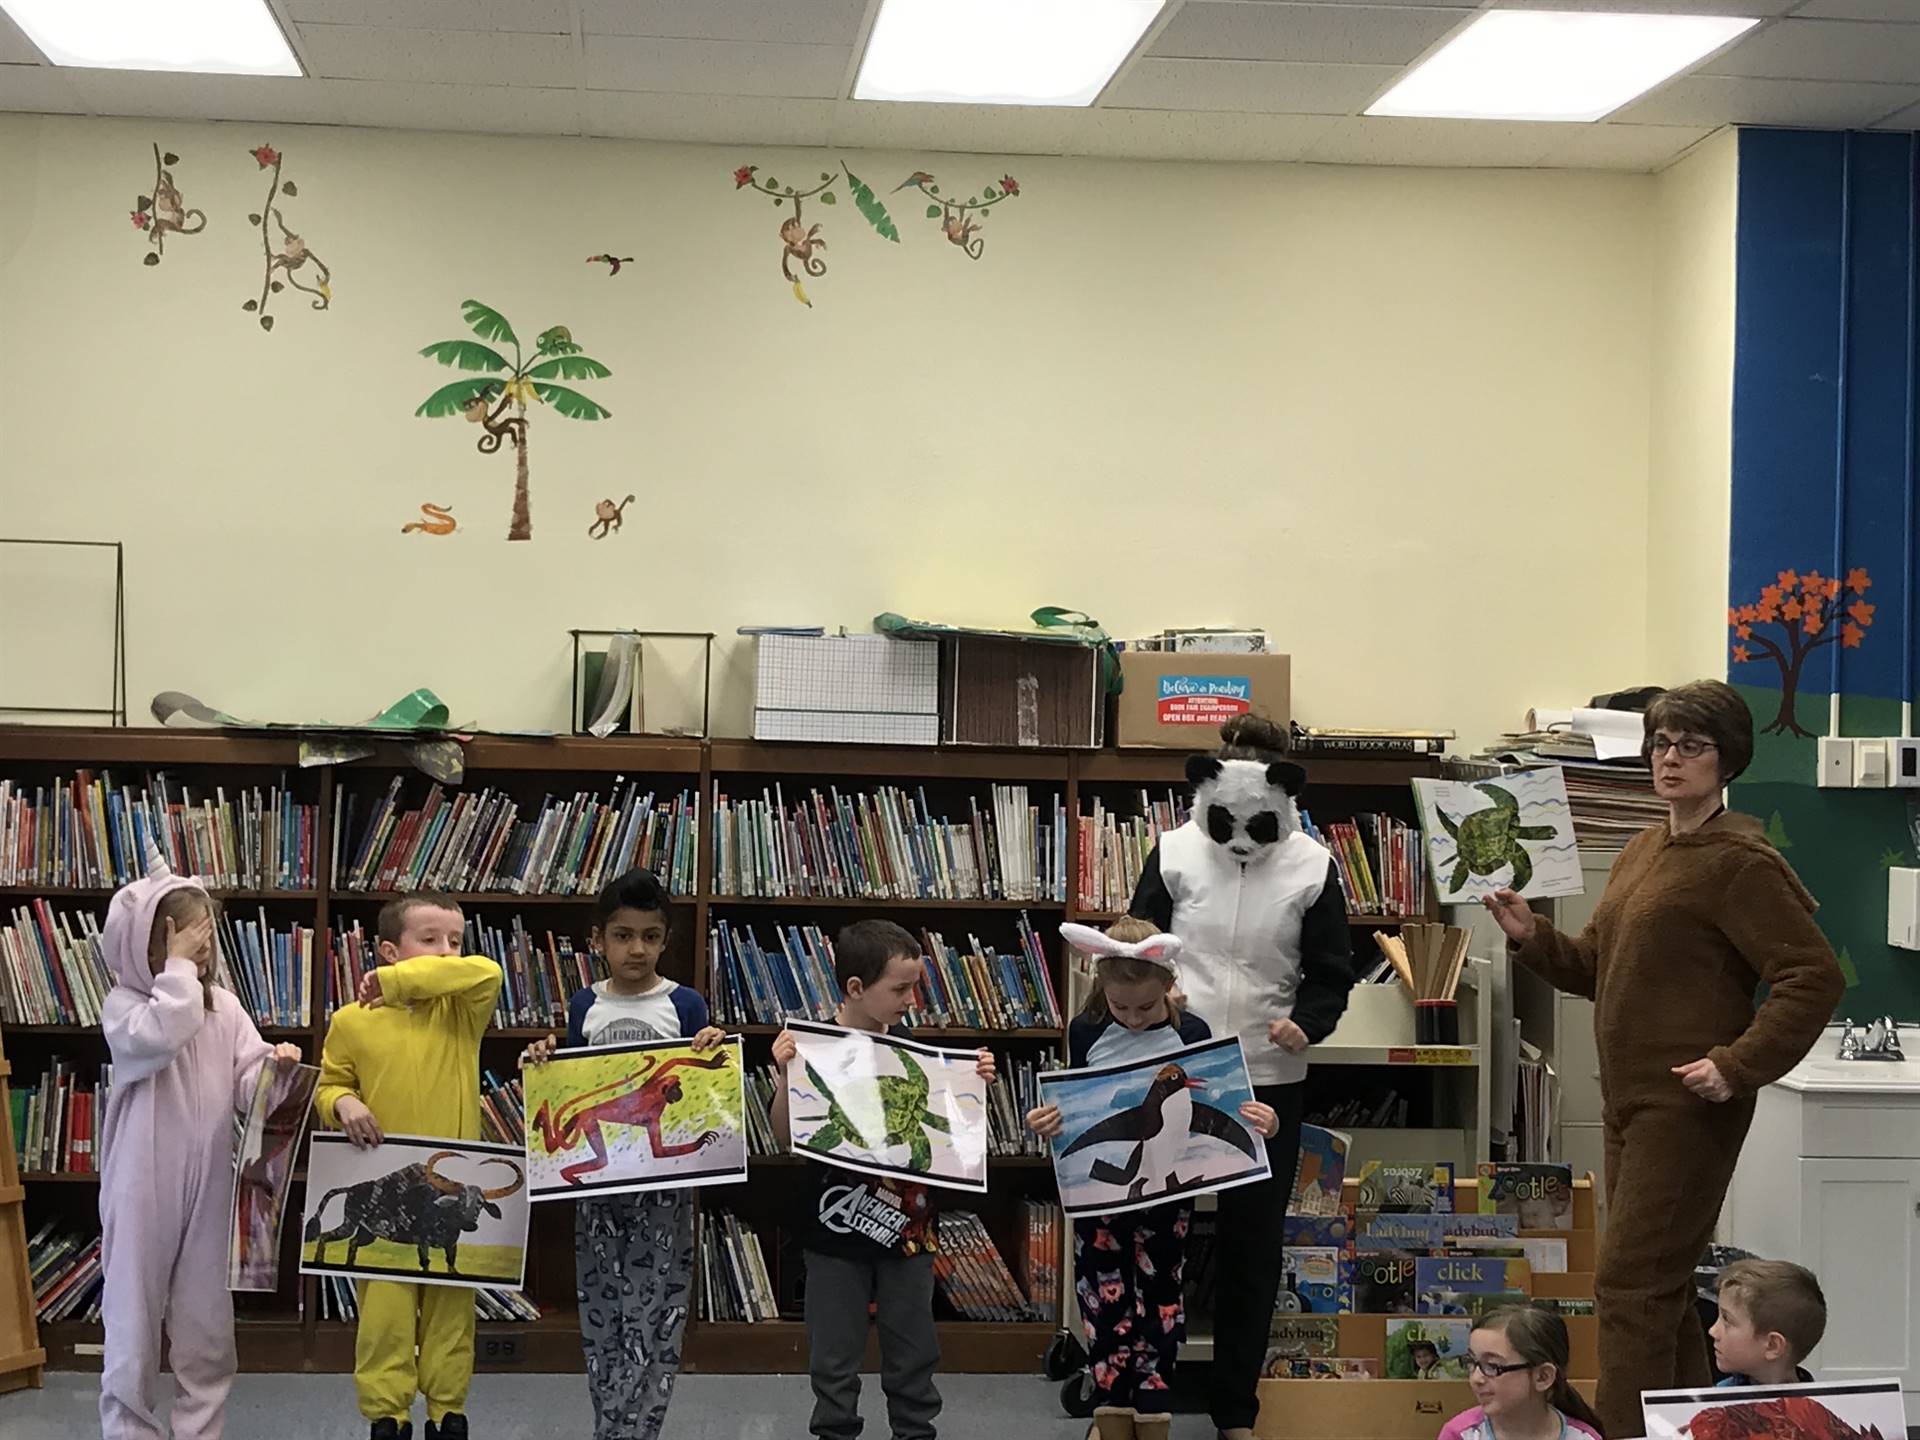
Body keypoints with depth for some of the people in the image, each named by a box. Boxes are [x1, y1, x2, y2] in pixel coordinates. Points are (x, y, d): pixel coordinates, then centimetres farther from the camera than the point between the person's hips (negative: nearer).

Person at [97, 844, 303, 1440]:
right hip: (142, 1189, -4)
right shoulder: (123, 1005, -6)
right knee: (134, 1322, 5)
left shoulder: (224, 1006, 6)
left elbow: (246, 1088, 1)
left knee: (207, 1328, 10)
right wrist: (178, 966, -20)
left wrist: (274, 1067, -20)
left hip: (207, 1187, 4)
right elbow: (160, 1036, -28)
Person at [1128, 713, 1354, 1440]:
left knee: (1252, 1243, 9)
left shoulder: (1312, 866, -4)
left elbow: (1331, 973, 2)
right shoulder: (1174, 853, -4)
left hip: (1268, 1080, 0)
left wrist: (1306, 1022, -18)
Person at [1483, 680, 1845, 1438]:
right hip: (1629, 1098, 9)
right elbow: (1598, 968, 19)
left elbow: (1815, 976, -18)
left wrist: (1738, 1066, -22)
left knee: (1630, 1284, -9)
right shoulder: (1644, 850, 14)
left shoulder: (1739, 863, -13)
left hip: (1686, 1106, -9)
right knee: (1659, 1288, 17)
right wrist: (1532, 939, 1)